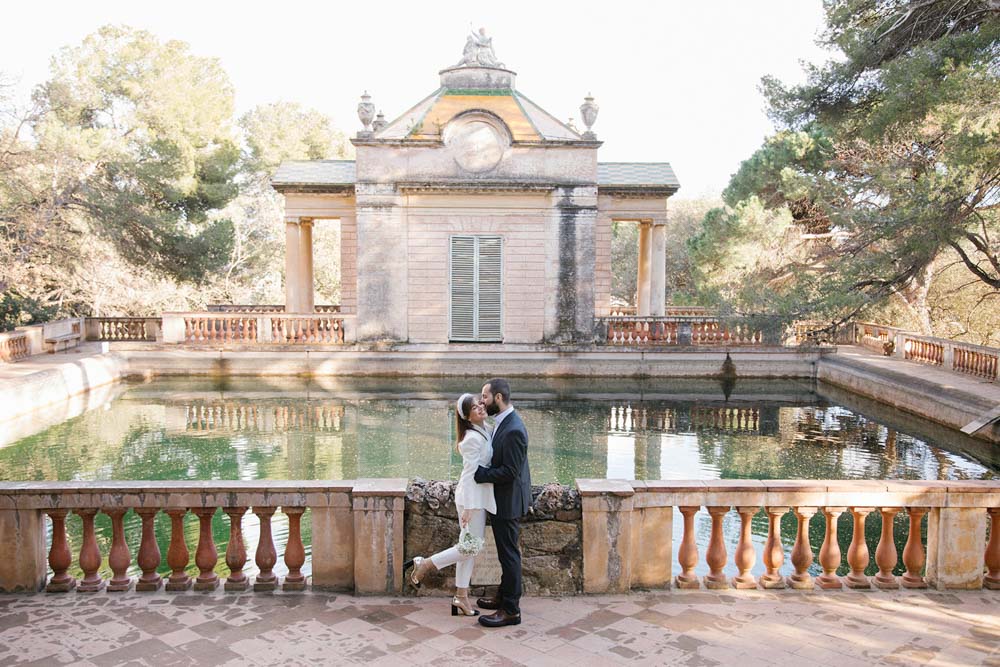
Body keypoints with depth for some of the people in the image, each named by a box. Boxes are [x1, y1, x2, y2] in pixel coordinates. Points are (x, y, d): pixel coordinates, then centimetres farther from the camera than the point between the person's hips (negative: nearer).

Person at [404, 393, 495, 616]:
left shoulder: (484, 431, 8)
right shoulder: (473, 439, -21)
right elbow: (469, 474, -22)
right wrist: (468, 508, -21)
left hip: (479, 496, 9)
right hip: (473, 498, -9)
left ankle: (461, 598, 22)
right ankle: (423, 565, 9)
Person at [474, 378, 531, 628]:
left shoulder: (513, 430, -27)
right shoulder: (502, 422, 5)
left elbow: (509, 472, -26)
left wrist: (477, 473, -20)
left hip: (508, 501, -10)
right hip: (502, 499, 10)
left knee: (509, 554, 1)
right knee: (506, 552, 21)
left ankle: (511, 610, 12)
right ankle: (504, 596, 35)